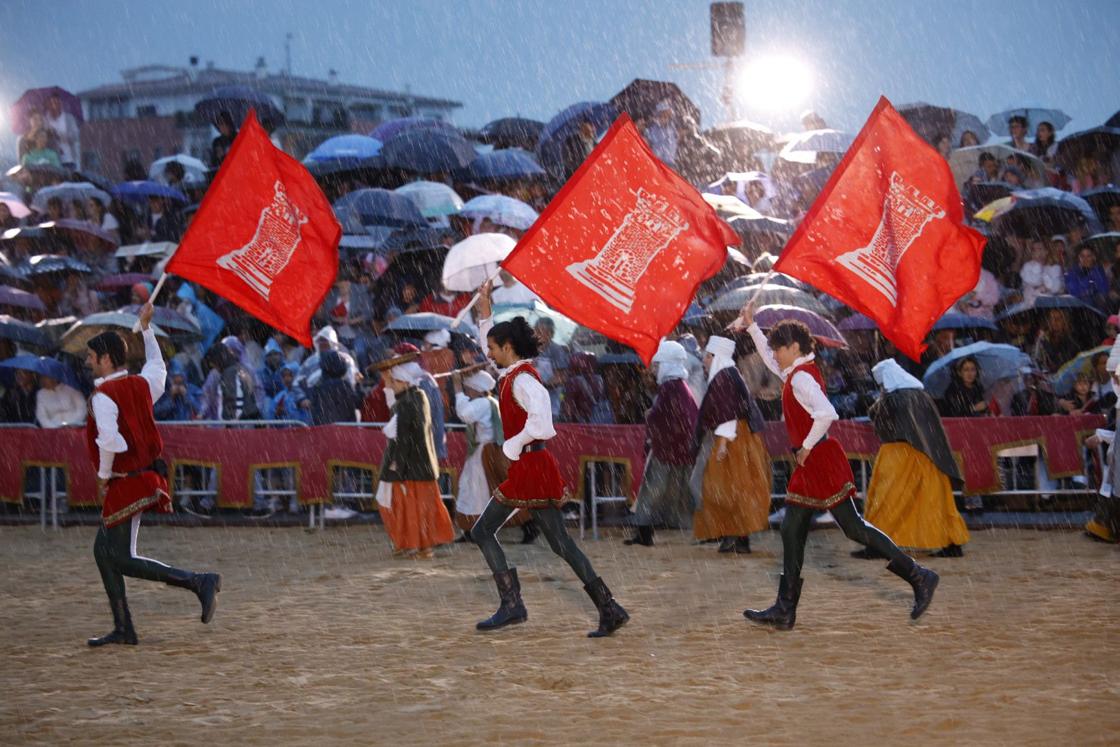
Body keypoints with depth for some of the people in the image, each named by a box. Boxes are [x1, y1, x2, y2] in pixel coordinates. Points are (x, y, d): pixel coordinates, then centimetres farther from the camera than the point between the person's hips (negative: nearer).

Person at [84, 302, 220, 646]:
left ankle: (199, 582, -16)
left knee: (123, 560, -7)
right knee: (103, 550, 15)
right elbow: (158, 367, 31)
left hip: (125, 485, -9)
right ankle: (123, 629, 15)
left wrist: (103, 476, -14)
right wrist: (146, 329, 38)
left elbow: (109, 441, -30)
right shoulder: (141, 384, 6)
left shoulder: (103, 396, -17)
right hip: (146, 478, 9)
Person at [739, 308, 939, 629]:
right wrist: (751, 327, 36)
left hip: (819, 459, -10)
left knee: (853, 526, -9)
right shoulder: (796, 372, 14)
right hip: (809, 467, 10)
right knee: (791, 532, 9)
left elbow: (826, 413, -31)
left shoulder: (801, 377, -16)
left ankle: (918, 577, -5)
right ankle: (784, 610, 10)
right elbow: (770, 360, 36)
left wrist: (807, 447, -21)